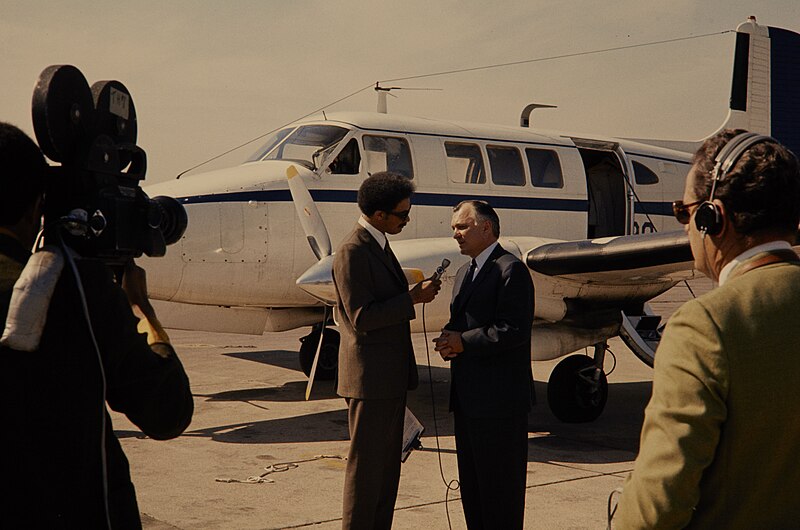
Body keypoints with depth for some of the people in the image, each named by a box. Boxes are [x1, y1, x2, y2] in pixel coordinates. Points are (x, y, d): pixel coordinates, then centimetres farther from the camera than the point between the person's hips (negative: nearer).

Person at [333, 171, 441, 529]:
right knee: (366, 465, 0)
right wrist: (412, 299, -20)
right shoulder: (352, 252, -17)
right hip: (369, 377, -10)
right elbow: (362, 317, -22)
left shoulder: (378, 245, 14)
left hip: (391, 376, 10)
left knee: (388, 465, 15)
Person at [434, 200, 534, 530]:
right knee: (471, 481, 16)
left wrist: (464, 342, -16)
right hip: (467, 397, 9)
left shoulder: (510, 270, -12)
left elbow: (514, 329, -21)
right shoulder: (465, 273, 18)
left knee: (501, 484, 0)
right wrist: (449, 340, 1)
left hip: (499, 398, -9)